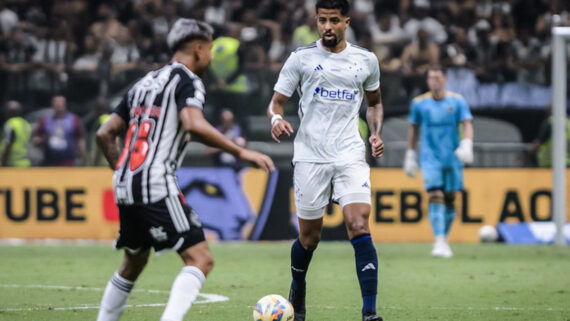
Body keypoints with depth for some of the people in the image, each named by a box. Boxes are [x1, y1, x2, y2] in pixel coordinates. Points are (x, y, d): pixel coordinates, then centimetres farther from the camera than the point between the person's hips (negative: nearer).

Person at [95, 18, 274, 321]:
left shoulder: (144, 83, 23)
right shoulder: (187, 80, -2)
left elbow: (105, 134, 22)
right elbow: (194, 125, -21)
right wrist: (241, 152, -18)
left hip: (124, 186, 9)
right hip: (157, 185, -9)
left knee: (134, 264, 25)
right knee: (200, 259, -12)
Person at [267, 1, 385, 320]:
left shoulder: (366, 60, 7)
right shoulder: (301, 58, 1)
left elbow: (374, 102, 23)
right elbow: (276, 102, 3)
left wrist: (376, 133, 5)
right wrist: (277, 118, -20)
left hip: (350, 155, 1)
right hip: (310, 156, 0)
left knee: (360, 228, -16)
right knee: (310, 237, 6)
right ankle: (298, 291, 38)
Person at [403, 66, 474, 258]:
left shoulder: (457, 101, 2)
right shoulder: (419, 103, 4)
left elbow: (467, 125, -3)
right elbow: (413, 129, 14)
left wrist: (467, 144, -21)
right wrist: (410, 155, 14)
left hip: (452, 158, 1)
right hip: (430, 158, -1)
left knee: (450, 199, 4)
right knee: (435, 197, -16)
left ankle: (444, 238, 22)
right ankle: (439, 242, -23)